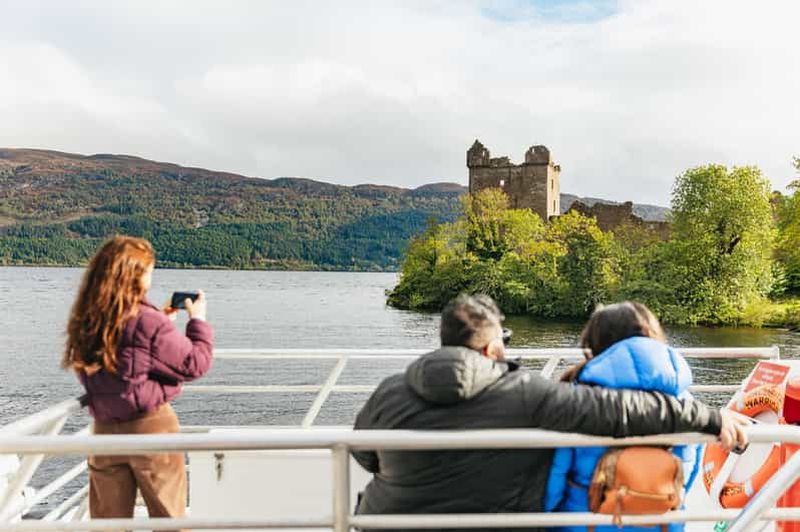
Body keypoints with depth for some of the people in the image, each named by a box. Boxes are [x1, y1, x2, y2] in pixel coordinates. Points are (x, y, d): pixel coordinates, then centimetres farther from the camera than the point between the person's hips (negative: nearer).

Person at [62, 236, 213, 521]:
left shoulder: (85, 322, 1)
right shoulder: (147, 322, -19)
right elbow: (195, 364, -12)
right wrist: (198, 320, 2)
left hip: (105, 430, 6)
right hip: (151, 427, -5)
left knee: (109, 520, 14)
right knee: (168, 517, 9)